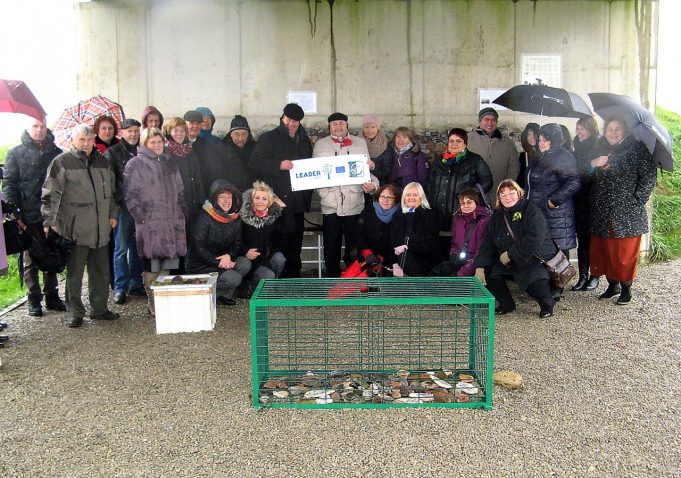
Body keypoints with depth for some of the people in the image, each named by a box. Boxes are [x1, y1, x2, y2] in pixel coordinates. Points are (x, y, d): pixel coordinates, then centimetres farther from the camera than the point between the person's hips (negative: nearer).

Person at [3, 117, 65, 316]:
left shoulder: (56, 153, 9)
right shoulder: (16, 153, 3)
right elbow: (8, 183, -1)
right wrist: (14, 212, -12)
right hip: (29, 217, -2)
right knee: (31, 260, 6)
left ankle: (51, 296, 22)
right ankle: (34, 300, 15)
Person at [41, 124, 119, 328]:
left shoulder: (102, 162, 14)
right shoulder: (62, 162, -4)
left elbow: (111, 191, 24)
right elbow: (50, 194, -6)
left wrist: (112, 214, 18)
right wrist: (49, 220, -10)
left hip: (100, 227, 6)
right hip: (75, 228, -5)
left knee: (101, 271, 12)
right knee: (74, 273, 1)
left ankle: (99, 308, 24)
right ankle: (75, 313, 11)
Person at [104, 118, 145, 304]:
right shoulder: (113, 153, 4)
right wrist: (121, 201, -12)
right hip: (123, 208, -4)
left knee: (138, 247, 8)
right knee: (121, 248, -2)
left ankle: (136, 284, 16)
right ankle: (120, 287, 3)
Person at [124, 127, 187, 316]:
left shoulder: (169, 164, 20)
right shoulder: (136, 164, 0)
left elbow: (179, 191, 24)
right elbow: (130, 194, -6)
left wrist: (181, 212, 15)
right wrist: (141, 217, -13)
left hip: (171, 222, 6)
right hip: (149, 223, -6)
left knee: (166, 265, 8)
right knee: (151, 265, -5)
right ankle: (153, 303, 1)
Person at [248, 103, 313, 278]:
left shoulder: (304, 140, 18)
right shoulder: (269, 138, -1)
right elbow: (254, 163, -10)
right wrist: (279, 165, -21)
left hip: (298, 203, 6)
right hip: (279, 201, -6)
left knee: (295, 243, 12)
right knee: (280, 242, -9)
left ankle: (294, 277, 21)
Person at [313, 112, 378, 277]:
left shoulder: (360, 143, 12)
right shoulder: (320, 144, 12)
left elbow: (368, 170, 9)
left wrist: (372, 184, -11)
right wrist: (322, 190, -6)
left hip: (354, 204, 0)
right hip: (331, 205, 0)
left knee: (354, 247, 4)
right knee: (331, 248, 5)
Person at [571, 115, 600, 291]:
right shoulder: (577, 149, 13)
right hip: (579, 200, 5)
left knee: (593, 237, 1)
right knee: (582, 239, 7)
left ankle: (595, 276, 12)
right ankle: (583, 276, 13)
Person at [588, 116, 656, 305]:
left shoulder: (637, 148, -1)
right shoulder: (598, 149, 10)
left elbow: (649, 178, -3)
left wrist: (636, 200, -9)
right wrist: (592, 164, -12)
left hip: (627, 213, -4)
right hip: (602, 213, 4)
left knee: (626, 252, 1)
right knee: (605, 250, 8)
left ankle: (626, 288, 13)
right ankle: (612, 285, 23)